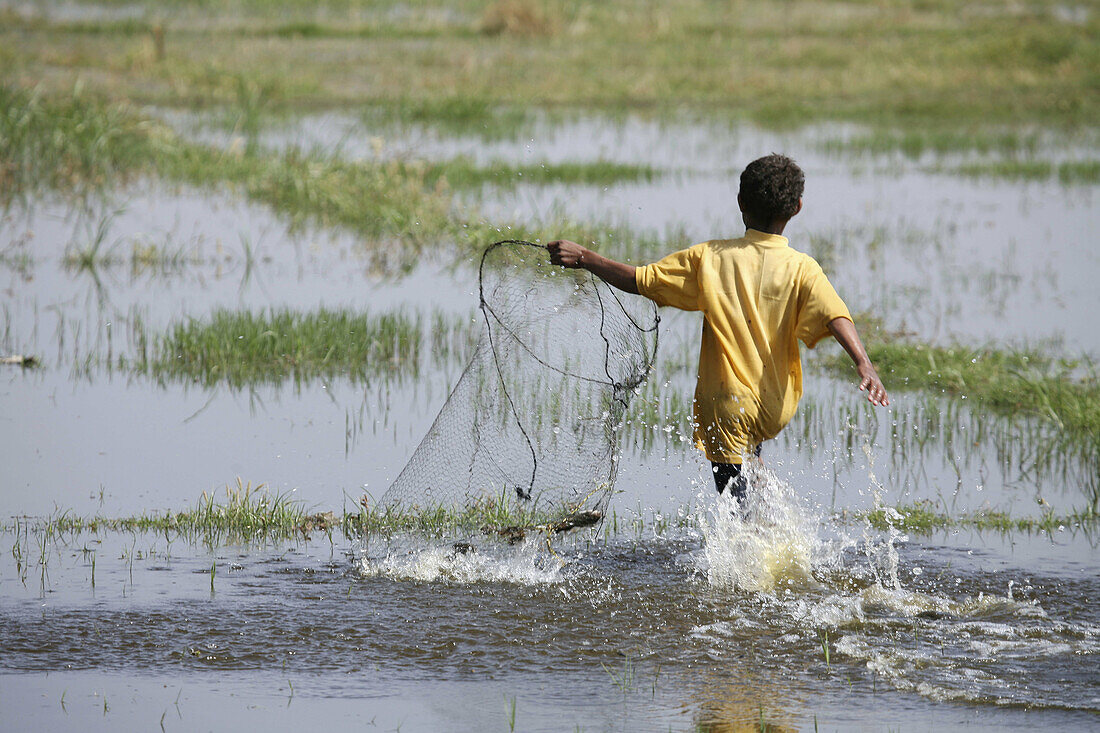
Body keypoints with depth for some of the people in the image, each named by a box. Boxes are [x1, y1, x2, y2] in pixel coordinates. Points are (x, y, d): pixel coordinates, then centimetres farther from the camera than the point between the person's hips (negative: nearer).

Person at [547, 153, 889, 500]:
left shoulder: (709, 258, -7)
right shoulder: (802, 269, -7)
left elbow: (640, 280, -4)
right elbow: (835, 316, -22)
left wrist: (583, 257, 5)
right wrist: (864, 365, -32)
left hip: (726, 410, -3)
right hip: (778, 409, 3)